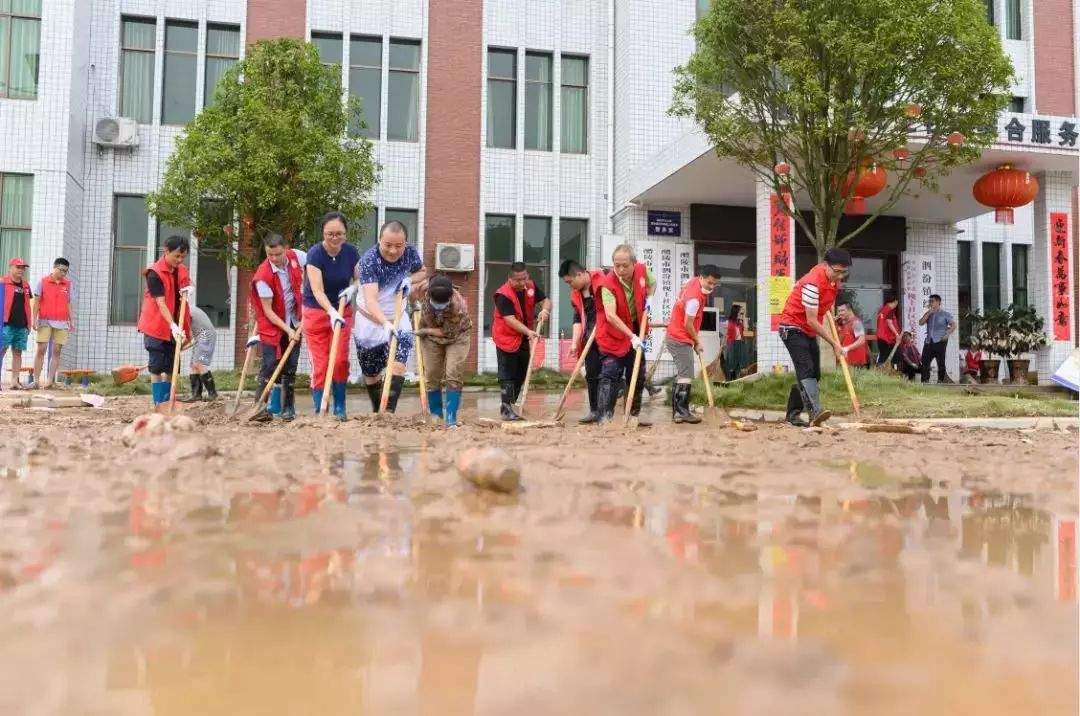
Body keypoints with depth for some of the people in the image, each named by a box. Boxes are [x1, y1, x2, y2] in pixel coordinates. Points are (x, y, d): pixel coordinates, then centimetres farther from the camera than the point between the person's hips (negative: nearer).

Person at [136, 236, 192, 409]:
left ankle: (168, 405, 18)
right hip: (156, 327, -7)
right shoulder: (155, 273, -16)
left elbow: (188, 287, 23)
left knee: (171, 368, 10)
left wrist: (189, 290, -3)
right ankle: (159, 406, 0)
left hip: (175, 328, 7)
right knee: (157, 368, -3)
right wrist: (173, 326, -33)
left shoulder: (182, 271, 6)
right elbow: (161, 303, -23)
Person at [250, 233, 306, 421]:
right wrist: (287, 330, -23)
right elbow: (268, 311, -19)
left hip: (294, 323, 4)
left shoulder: (295, 256, -11)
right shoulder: (263, 276, -23)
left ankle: (288, 409, 13)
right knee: (270, 365, -12)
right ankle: (260, 408, -10)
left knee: (290, 367, 6)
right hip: (271, 325, -4)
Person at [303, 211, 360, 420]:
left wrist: (352, 289, -18)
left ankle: (340, 408, 10)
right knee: (320, 364, -4)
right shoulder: (315, 254, -19)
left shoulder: (351, 252, -7)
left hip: (342, 311, 3)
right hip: (316, 312, -3)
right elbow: (317, 290, -26)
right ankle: (320, 410, 3)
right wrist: (332, 313, -40)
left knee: (340, 361, -1)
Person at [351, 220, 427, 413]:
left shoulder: (410, 253, -14)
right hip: (370, 320, -2)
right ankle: (377, 411, 32)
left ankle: (389, 411, -21)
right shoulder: (369, 260, -27)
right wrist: (385, 323, -54)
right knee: (371, 374, 11)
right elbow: (370, 299, -38)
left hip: (398, 318, 2)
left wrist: (410, 280, -14)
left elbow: (422, 272, 9)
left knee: (398, 365, -20)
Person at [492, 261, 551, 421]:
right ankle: (506, 409, -2)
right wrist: (528, 332, -39)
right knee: (507, 376, -6)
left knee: (521, 375, 13)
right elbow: (510, 319, -29)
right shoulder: (503, 294, -22)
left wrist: (545, 309, -22)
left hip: (524, 339, 7)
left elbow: (546, 300, 3)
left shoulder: (531, 287, -1)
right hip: (507, 338, -7)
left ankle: (510, 405, 24)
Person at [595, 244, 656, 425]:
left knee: (638, 377, 12)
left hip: (636, 331, 6)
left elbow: (652, 284, 15)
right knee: (610, 376, -13)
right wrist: (632, 336, -40)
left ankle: (634, 415, 24)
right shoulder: (608, 283, -27)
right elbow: (610, 316, -36)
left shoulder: (642, 271, -11)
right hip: (613, 335, -6)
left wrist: (647, 301, -5)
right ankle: (605, 417, -14)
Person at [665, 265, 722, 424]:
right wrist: (697, 342, -6)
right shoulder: (695, 298, -26)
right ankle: (682, 412, -10)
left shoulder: (694, 281, 3)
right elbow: (688, 324, -21)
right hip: (681, 340, -10)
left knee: (682, 375, 13)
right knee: (686, 376, -11)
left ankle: (678, 411, 16)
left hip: (677, 337, 10)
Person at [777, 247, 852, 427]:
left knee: (814, 374, 7)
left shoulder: (834, 277, 0)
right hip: (793, 328, -9)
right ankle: (815, 411, -41)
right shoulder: (813, 283, -28)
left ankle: (793, 414, 15)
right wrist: (834, 344, -24)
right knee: (806, 369, -25)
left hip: (809, 331, 9)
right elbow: (812, 321, -26)